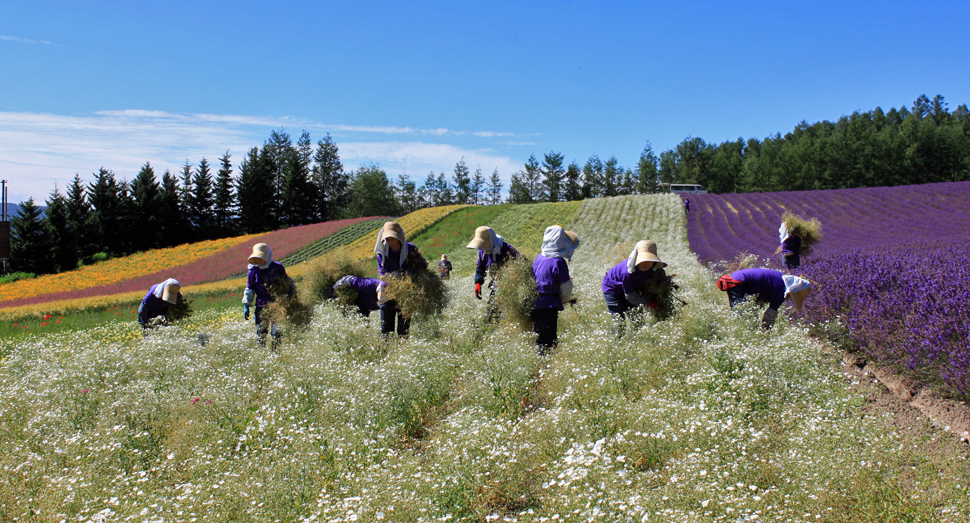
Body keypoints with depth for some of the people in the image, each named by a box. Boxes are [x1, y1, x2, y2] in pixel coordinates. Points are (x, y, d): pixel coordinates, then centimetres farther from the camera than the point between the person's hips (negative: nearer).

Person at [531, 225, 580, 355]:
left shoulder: (539, 258, 5)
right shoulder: (559, 262, -16)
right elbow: (565, 289, -9)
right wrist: (566, 299, 12)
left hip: (534, 304, 7)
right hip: (549, 306, -7)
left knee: (539, 340, 17)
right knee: (549, 341, -1)